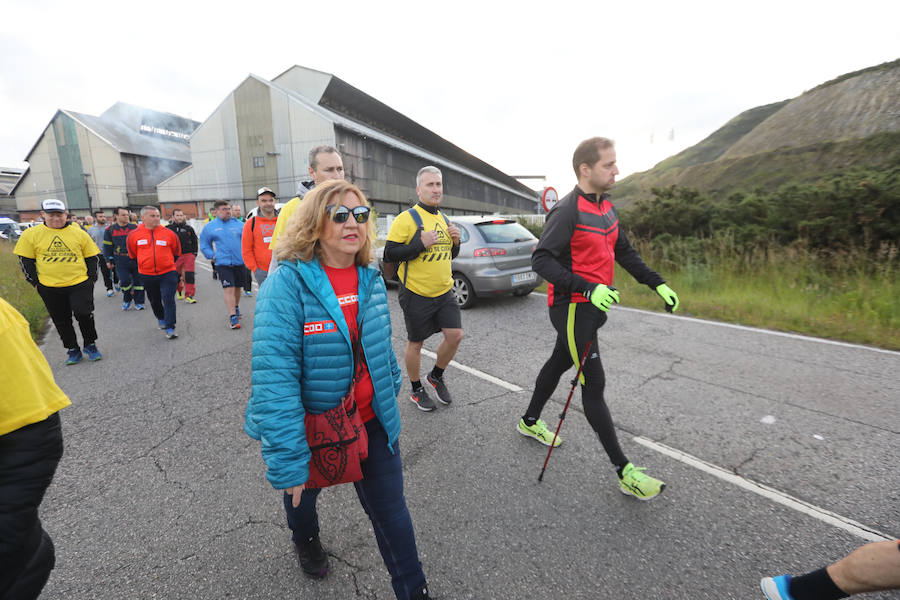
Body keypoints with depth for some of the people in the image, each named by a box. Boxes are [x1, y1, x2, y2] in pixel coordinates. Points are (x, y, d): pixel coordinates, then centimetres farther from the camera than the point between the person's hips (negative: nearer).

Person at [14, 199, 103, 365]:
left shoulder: (79, 233, 0)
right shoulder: (30, 234, 0)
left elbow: (92, 256, 7)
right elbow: (25, 260, 6)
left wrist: (91, 278, 1)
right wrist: (35, 282, 3)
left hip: (79, 284, -1)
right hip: (50, 288, 2)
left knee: (84, 315, -7)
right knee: (61, 320, 10)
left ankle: (90, 345, 14)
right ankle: (72, 350, 24)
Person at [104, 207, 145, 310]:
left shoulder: (135, 228, 3)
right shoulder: (110, 230, 3)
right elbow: (107, 246, 9)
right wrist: (109, 260, 7)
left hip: (136, 259, 1)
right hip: (121, 262, -1)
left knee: (138, 281, 4)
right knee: (125, 281, -5)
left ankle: (139, 302, 16)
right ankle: (126, 300, 18)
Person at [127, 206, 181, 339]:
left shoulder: (169, 233, -5)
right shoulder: (134, 235, -2)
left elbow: (176, 252, 10)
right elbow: (132, 254, 14)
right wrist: (143, 264, 18)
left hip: (167, 274, -2)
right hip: (147, 275, 3)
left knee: (168, 300, -9)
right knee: (154, 301, 18)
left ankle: (170, 328, -5)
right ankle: (161, 319, 43)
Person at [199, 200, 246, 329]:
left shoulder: (239, 224, 4)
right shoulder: (209, 227, 4)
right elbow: (204, 245, 11)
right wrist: (212, 256, -3)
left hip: (239, 262, 2)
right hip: (223, 264, -2)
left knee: (237, 288, 16)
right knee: (229, 290, -11)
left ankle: (236, 307, 41)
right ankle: (233, 317, -9)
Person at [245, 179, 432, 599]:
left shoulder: (370, 279, -4)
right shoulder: (287, 283, -23)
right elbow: (274, 378, -28)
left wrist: (391, 392, 14)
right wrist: (287, 458, -28)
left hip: (372, 419, 3)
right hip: (311, 422, -2)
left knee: (391, 509, 10)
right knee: (302, 493, 28)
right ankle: (306, 542, 64)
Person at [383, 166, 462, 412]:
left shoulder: (444, 220, 12)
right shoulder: (406, 219, -11)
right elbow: (389, 254, -15)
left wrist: (455, 241, 1)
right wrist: (421, 244, -23)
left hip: (444, 292, 6)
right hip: (416, 294, -6)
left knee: (455, 335, 1)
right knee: (416, 344, 7)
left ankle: (436, 376, 27)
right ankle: (416, 389, 29)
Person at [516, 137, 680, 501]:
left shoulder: (606, 208, 11)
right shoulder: (568, 211, -18)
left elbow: (624, 252, 20)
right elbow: (541, 260, -25)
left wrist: (657, 284, 13)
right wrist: (589, 289, -34)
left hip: (593, 306, 10)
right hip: (572, 307, -9)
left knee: (559, 362, 22)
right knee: (594, 385, -3)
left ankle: (530, 422, 43)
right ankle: (625, 472, 9)